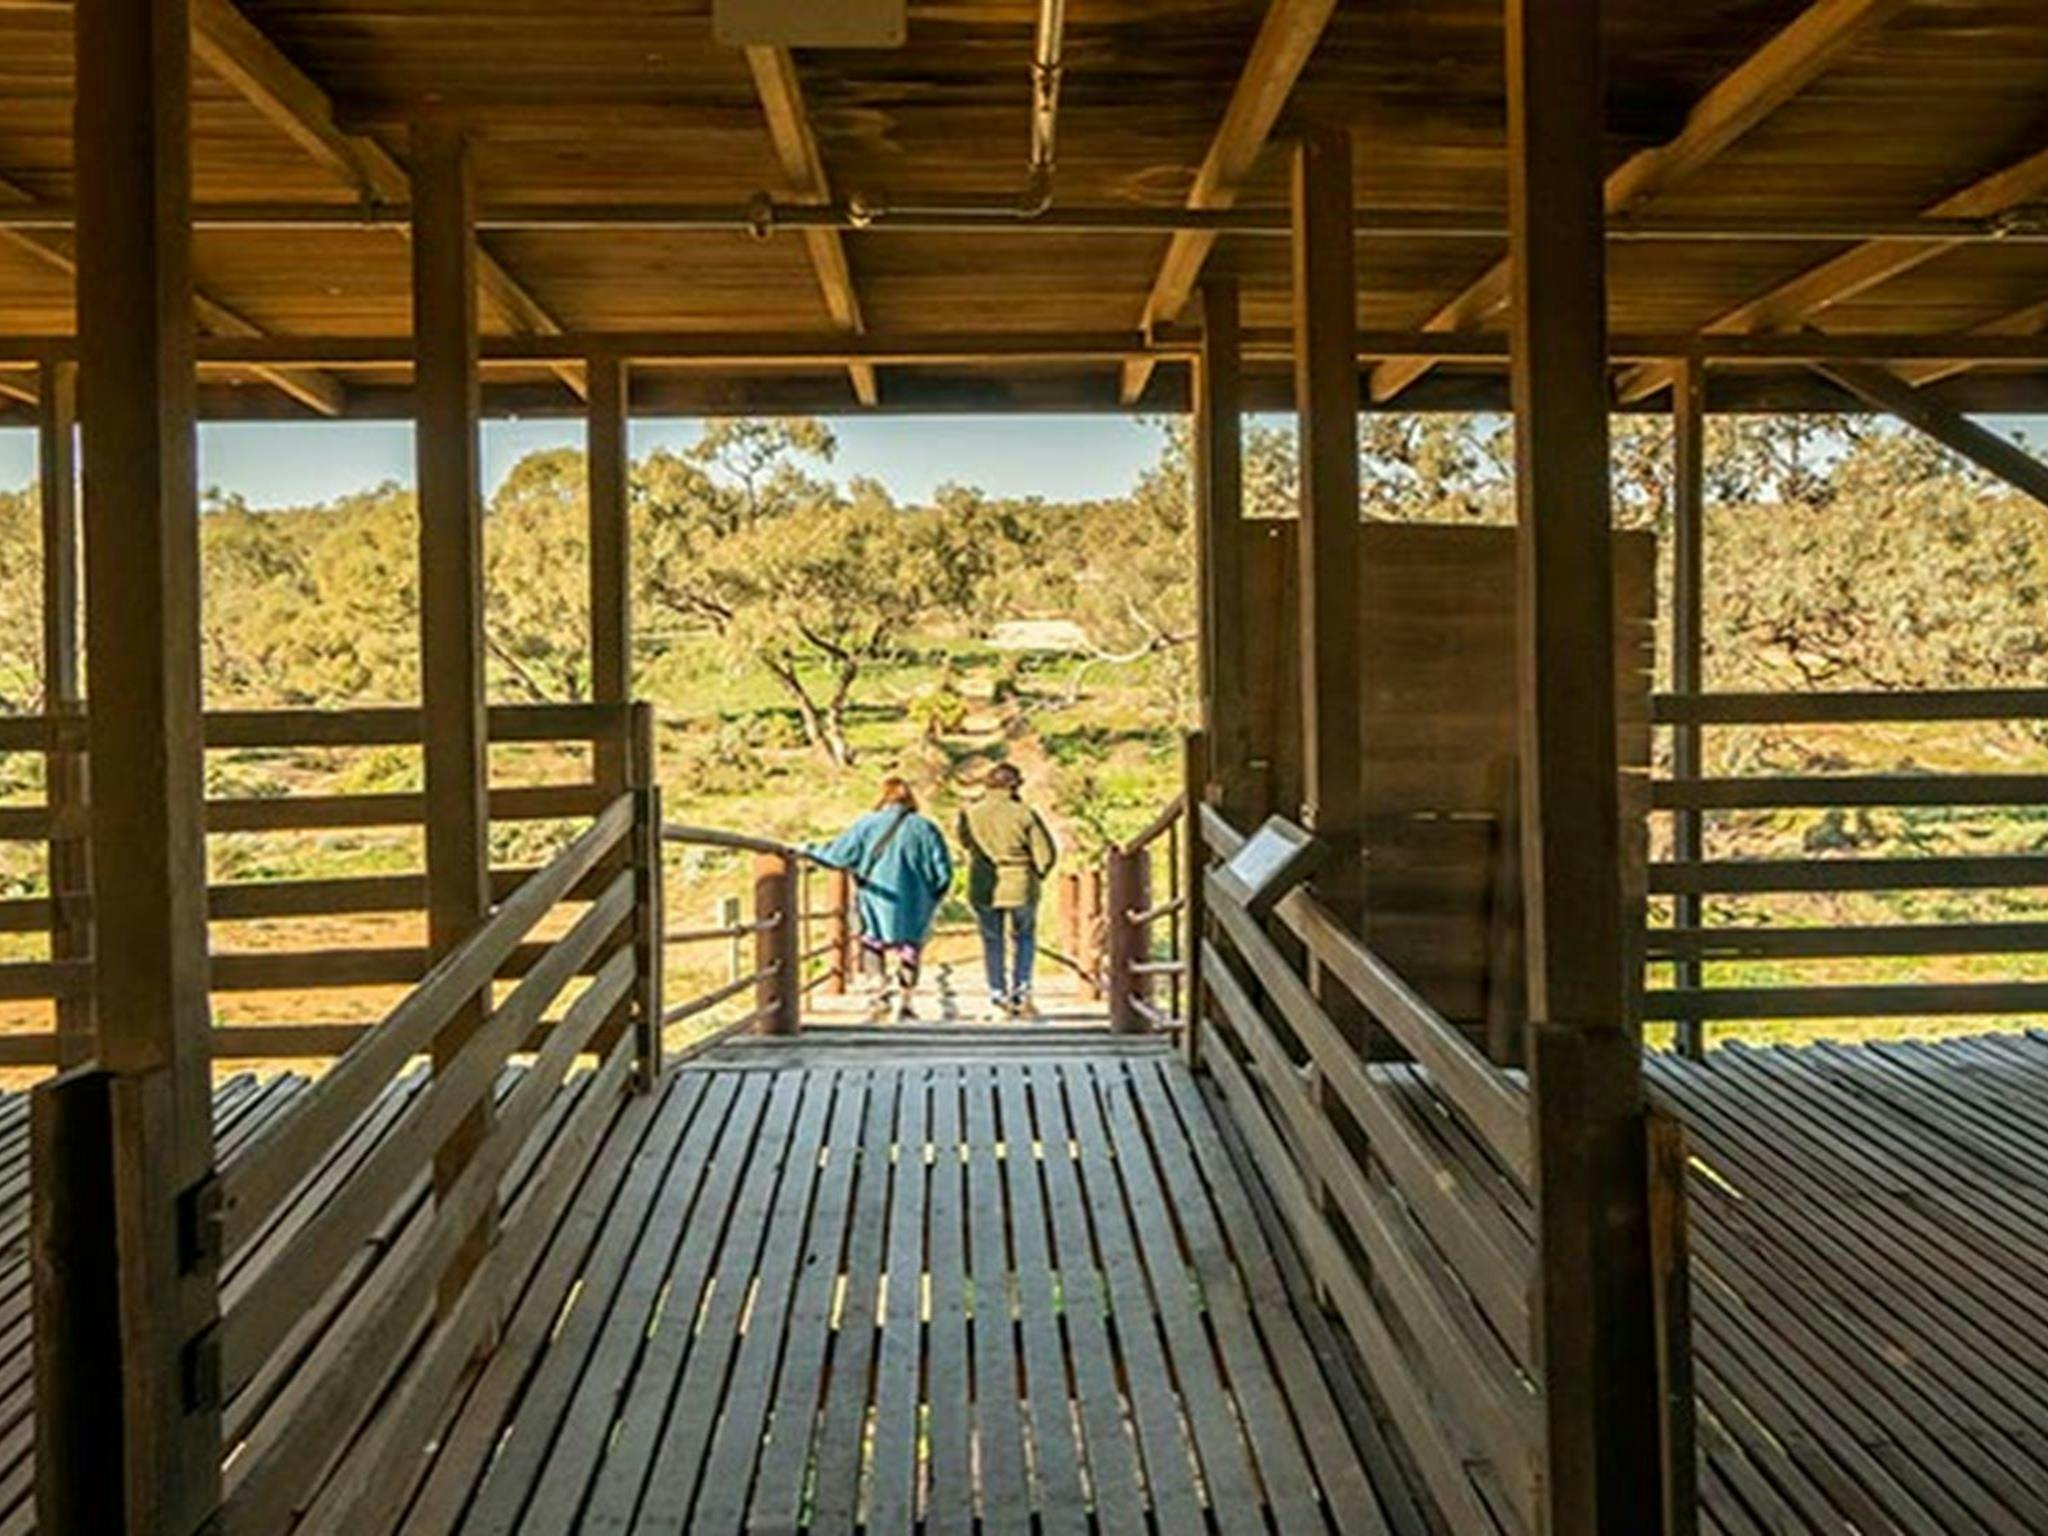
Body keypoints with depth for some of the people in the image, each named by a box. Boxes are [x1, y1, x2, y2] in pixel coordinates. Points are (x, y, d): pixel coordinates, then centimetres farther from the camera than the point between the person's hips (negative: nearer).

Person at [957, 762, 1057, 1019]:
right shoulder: (1024, 814, -10)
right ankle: (1020, 990, 9)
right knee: (1024, 938, 20)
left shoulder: (971, 814, -5)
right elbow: (1047, 853, -9)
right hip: (1020, 887, -1)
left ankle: (999, 997, 14)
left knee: (993, 942, 14)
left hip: (984, 888, 1)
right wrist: (1037, 876, 8)